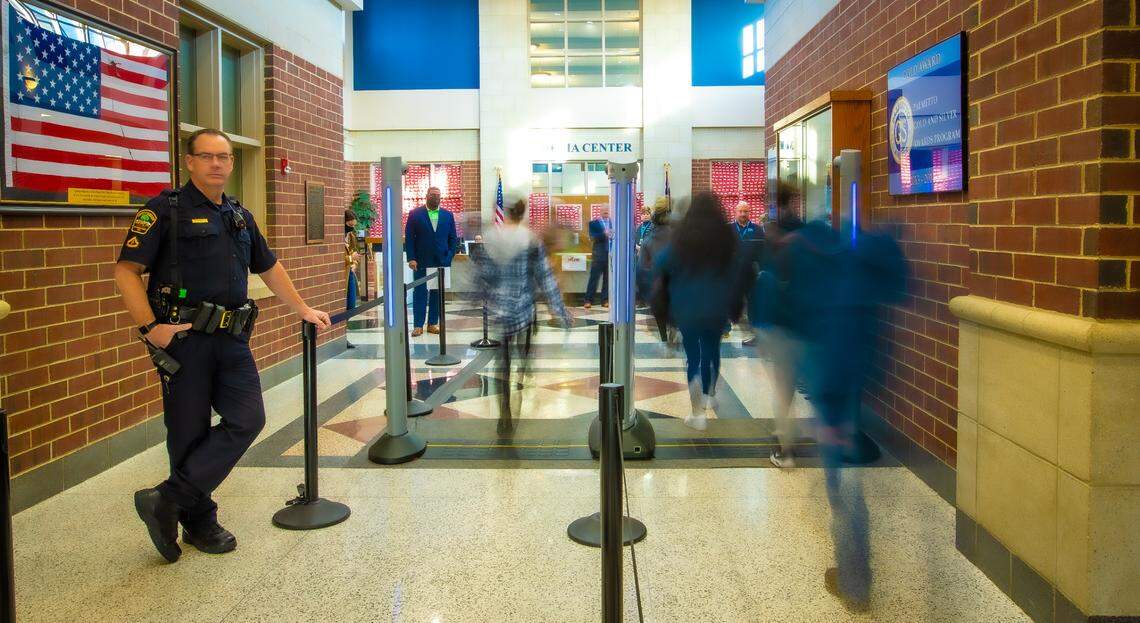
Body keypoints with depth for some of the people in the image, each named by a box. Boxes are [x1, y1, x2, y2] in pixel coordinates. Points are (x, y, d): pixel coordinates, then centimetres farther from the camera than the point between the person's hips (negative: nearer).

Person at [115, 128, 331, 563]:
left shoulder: (240, 216, 17)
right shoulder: (167, 210, -3)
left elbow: (269, 267, 28)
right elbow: (126, 271, -7)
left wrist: (302, 309, 27)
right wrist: (150, 327, -15)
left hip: (232, 338, 6)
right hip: (184, 336, -6)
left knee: (247, 420, -5)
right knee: (190, 433, 2)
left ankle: (169, 500, 2)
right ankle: (199, 523, 17)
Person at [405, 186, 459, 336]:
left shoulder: (448, 215, 9)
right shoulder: (415, 214, 1)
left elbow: (453, 238, 9)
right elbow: (409, 238, -1)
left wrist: (449, 257, -2)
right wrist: (411, 259, -9)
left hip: (441, 262, 3)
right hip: (421, 262, -2)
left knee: (437, 294, 6)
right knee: (419, 293, 0)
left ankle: (433, 323, 14)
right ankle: (418, 325, 4)